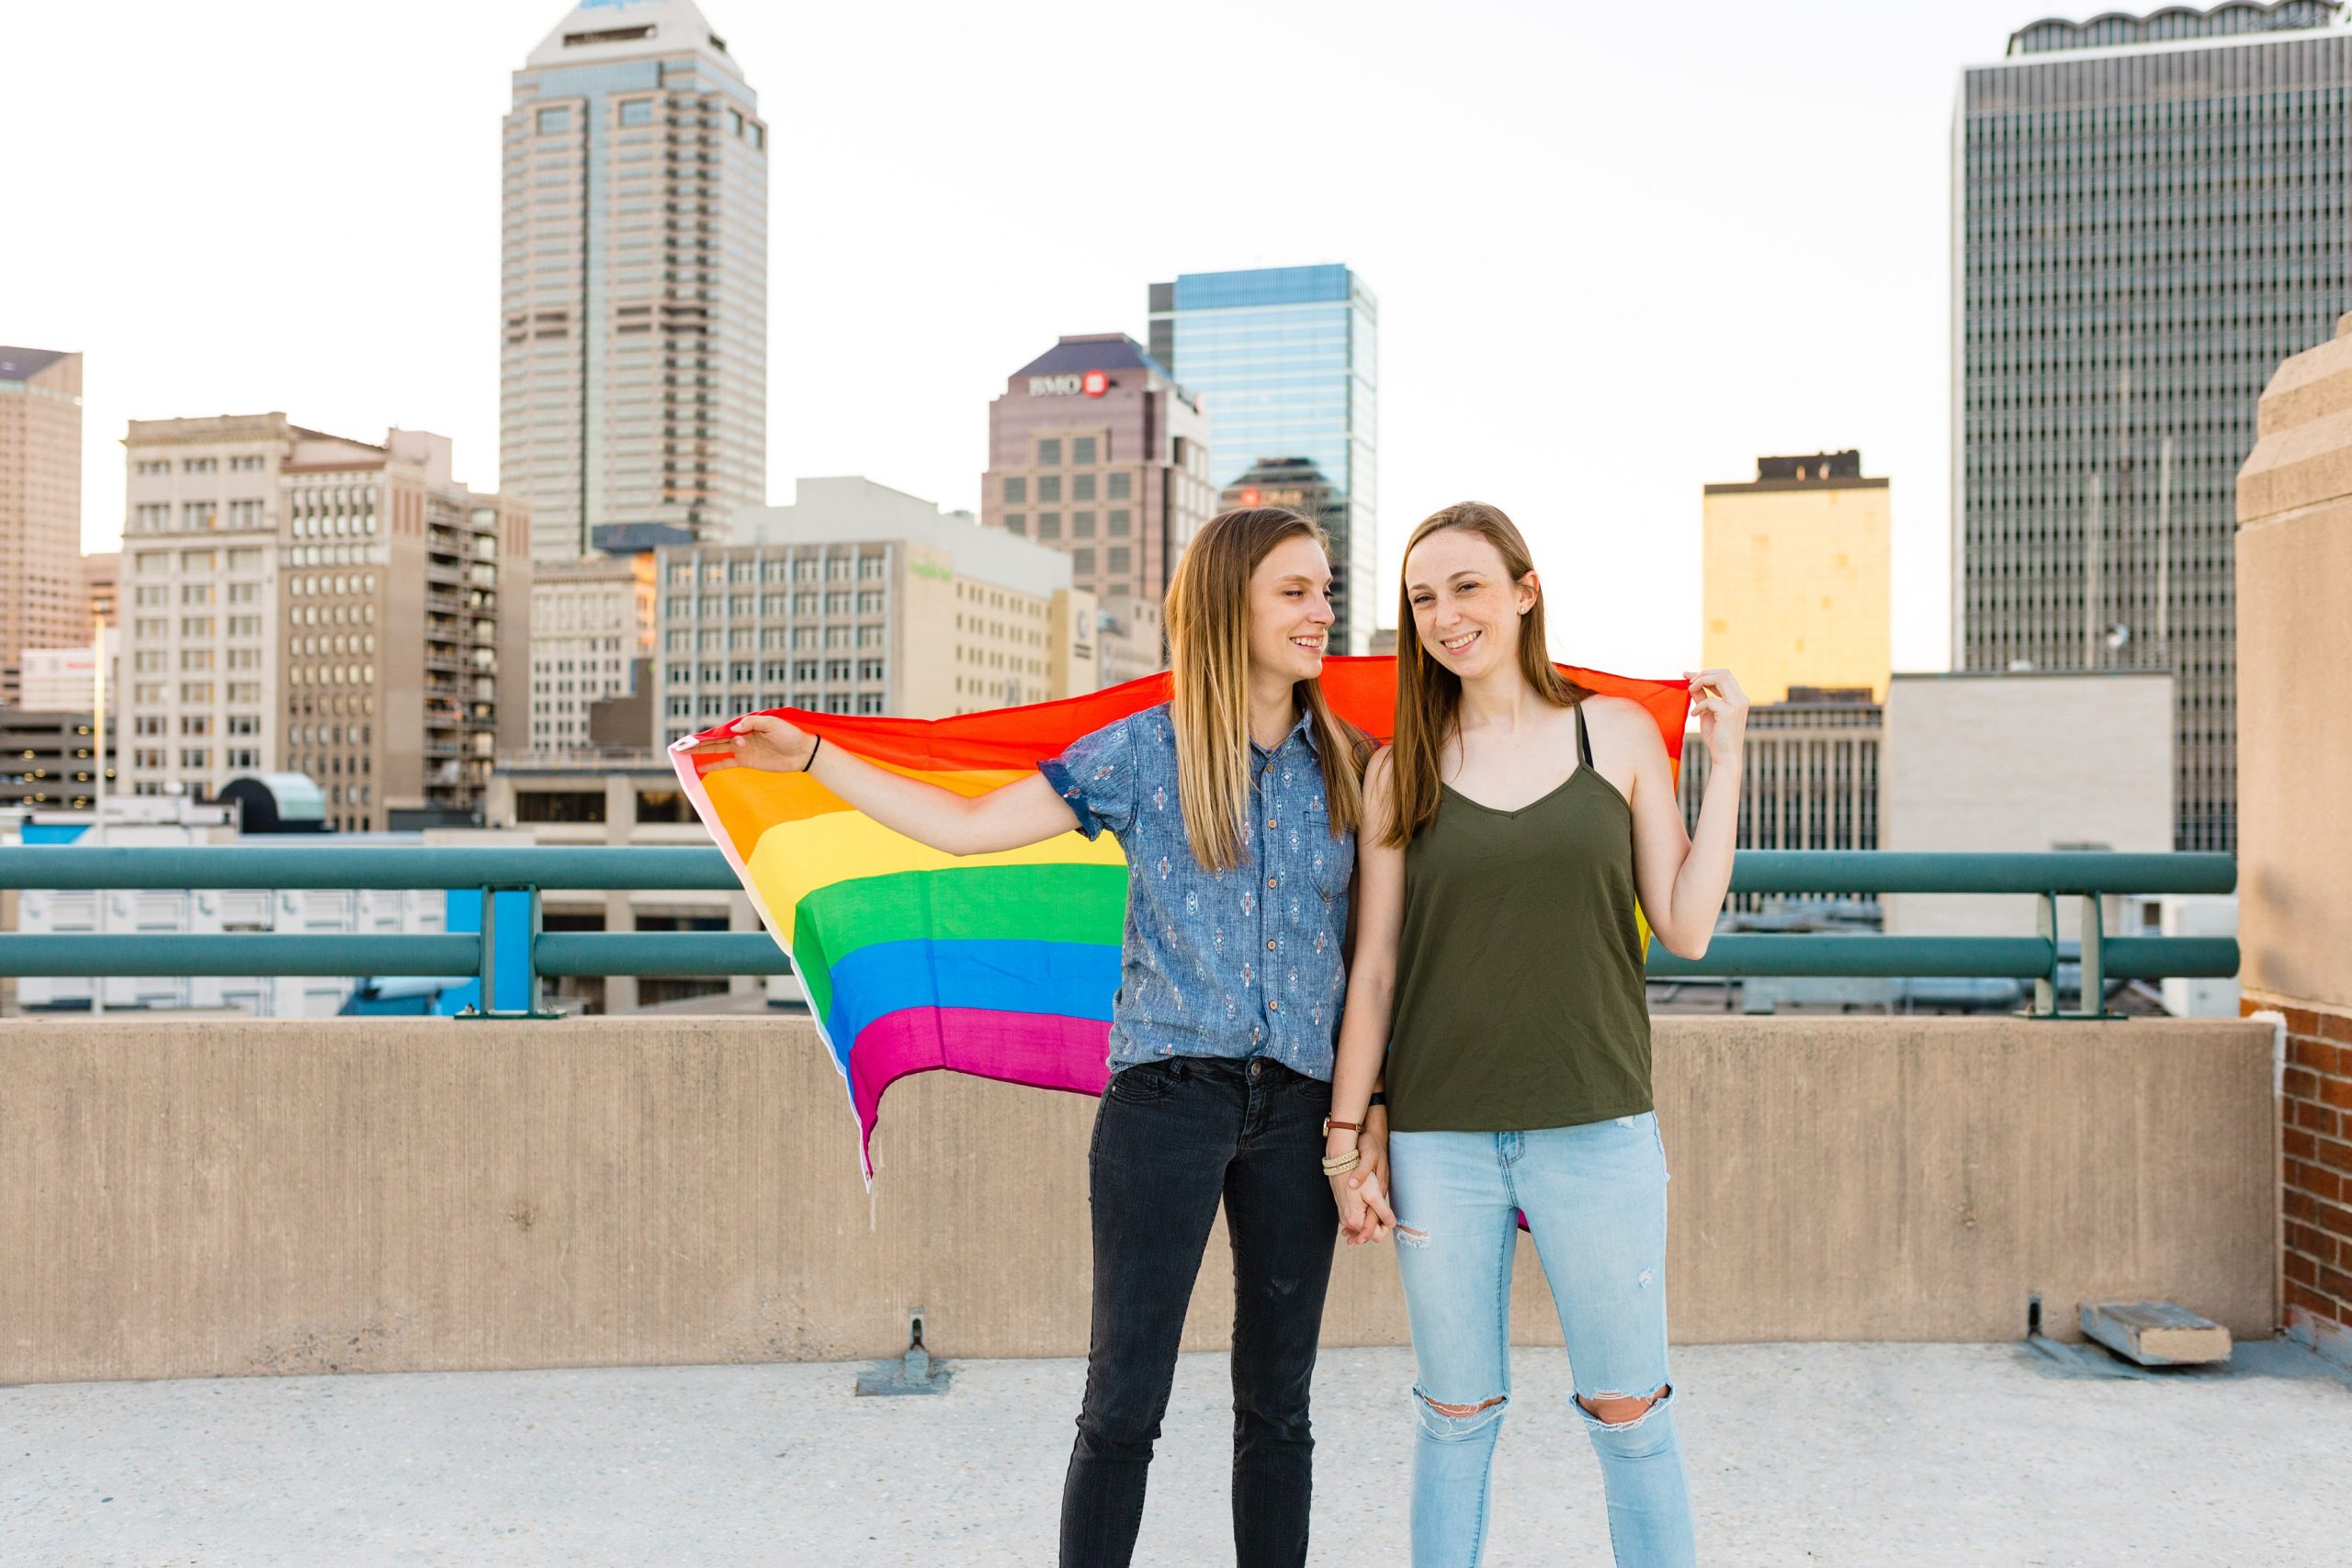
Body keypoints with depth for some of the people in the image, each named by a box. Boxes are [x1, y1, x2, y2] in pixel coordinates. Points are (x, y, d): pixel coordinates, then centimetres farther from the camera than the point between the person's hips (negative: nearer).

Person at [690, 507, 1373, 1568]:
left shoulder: (1348, 765, 7)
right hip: (1167, 1095, -2)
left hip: (1297, 1107, 3)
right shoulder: (1142, 753, 0)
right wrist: (811, 756, 0)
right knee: (1124, 1402, 2)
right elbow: (966, 826, 2)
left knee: (1277, 1402, 12)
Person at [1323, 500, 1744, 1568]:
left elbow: (1686, 929, 2)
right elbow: (1372, 969, 4)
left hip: (1596, 1130, 0)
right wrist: (1346, 1143, 1)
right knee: (1457, 1417, 10)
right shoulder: (1401, 768, 4)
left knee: (1630, 1415, 8)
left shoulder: (1619, 734, 4)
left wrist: (1724, 760, 0)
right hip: (1440, 1142, 1)